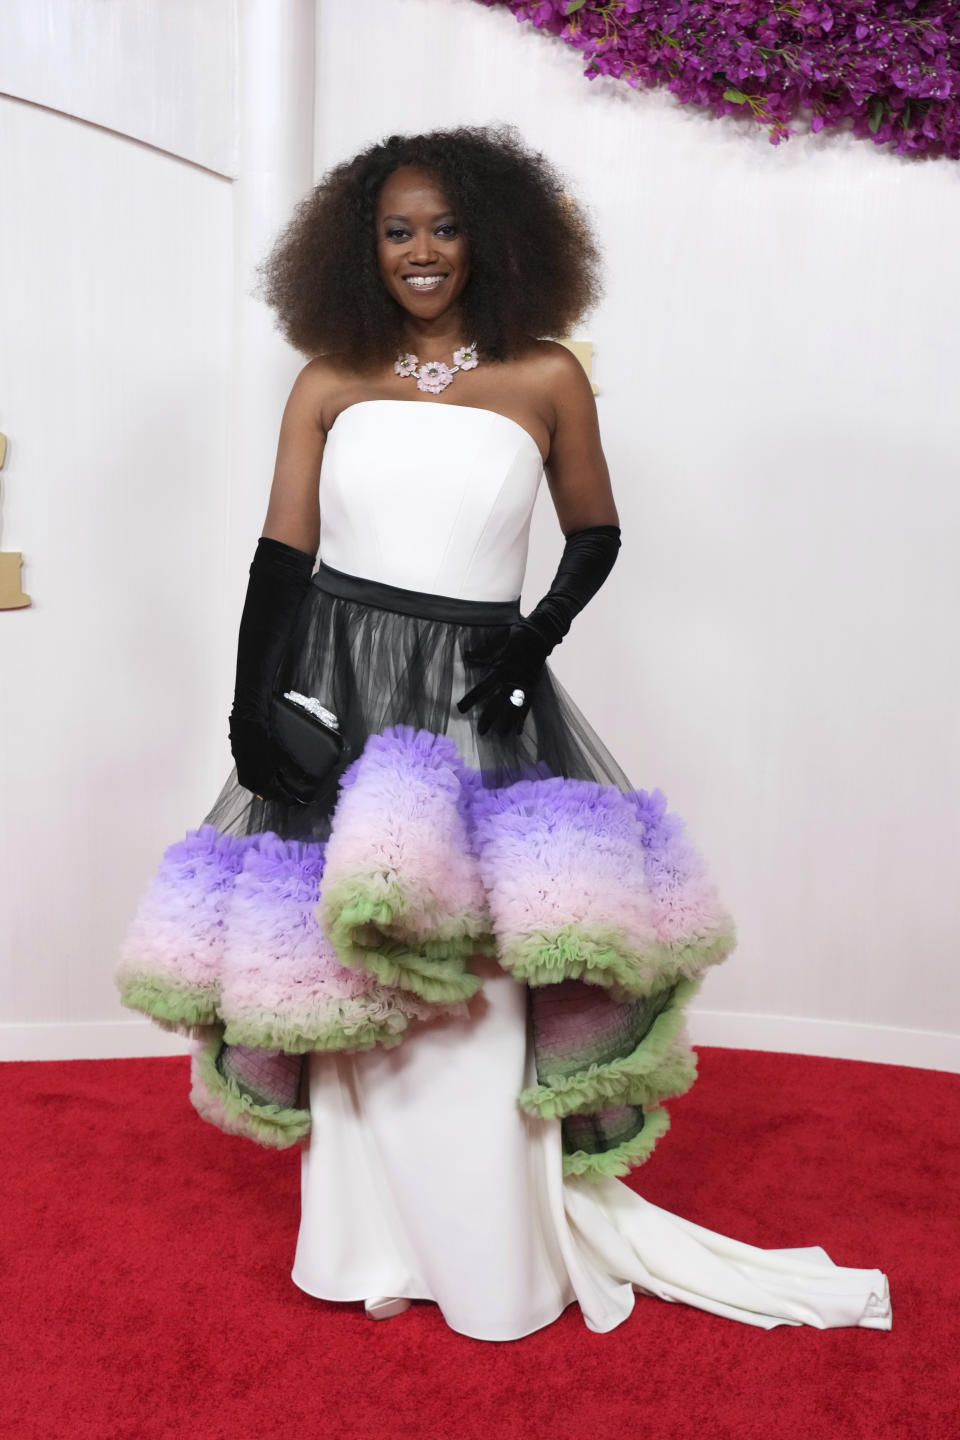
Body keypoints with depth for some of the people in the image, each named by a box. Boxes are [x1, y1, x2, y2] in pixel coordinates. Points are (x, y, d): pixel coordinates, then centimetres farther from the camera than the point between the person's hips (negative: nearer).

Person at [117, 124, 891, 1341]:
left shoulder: (546, 378, 5)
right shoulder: (329, 382, 7)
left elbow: (595, 535, 12)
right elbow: (279, 557, 3)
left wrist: (538, 638, -5)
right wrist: (250, 713, -6)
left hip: (475, 696, -1)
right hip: (339, 689, 2)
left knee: (477, 984, -3)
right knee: (343, 962, 6)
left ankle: (495, 1252, 17)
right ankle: (367, 1239, 26)